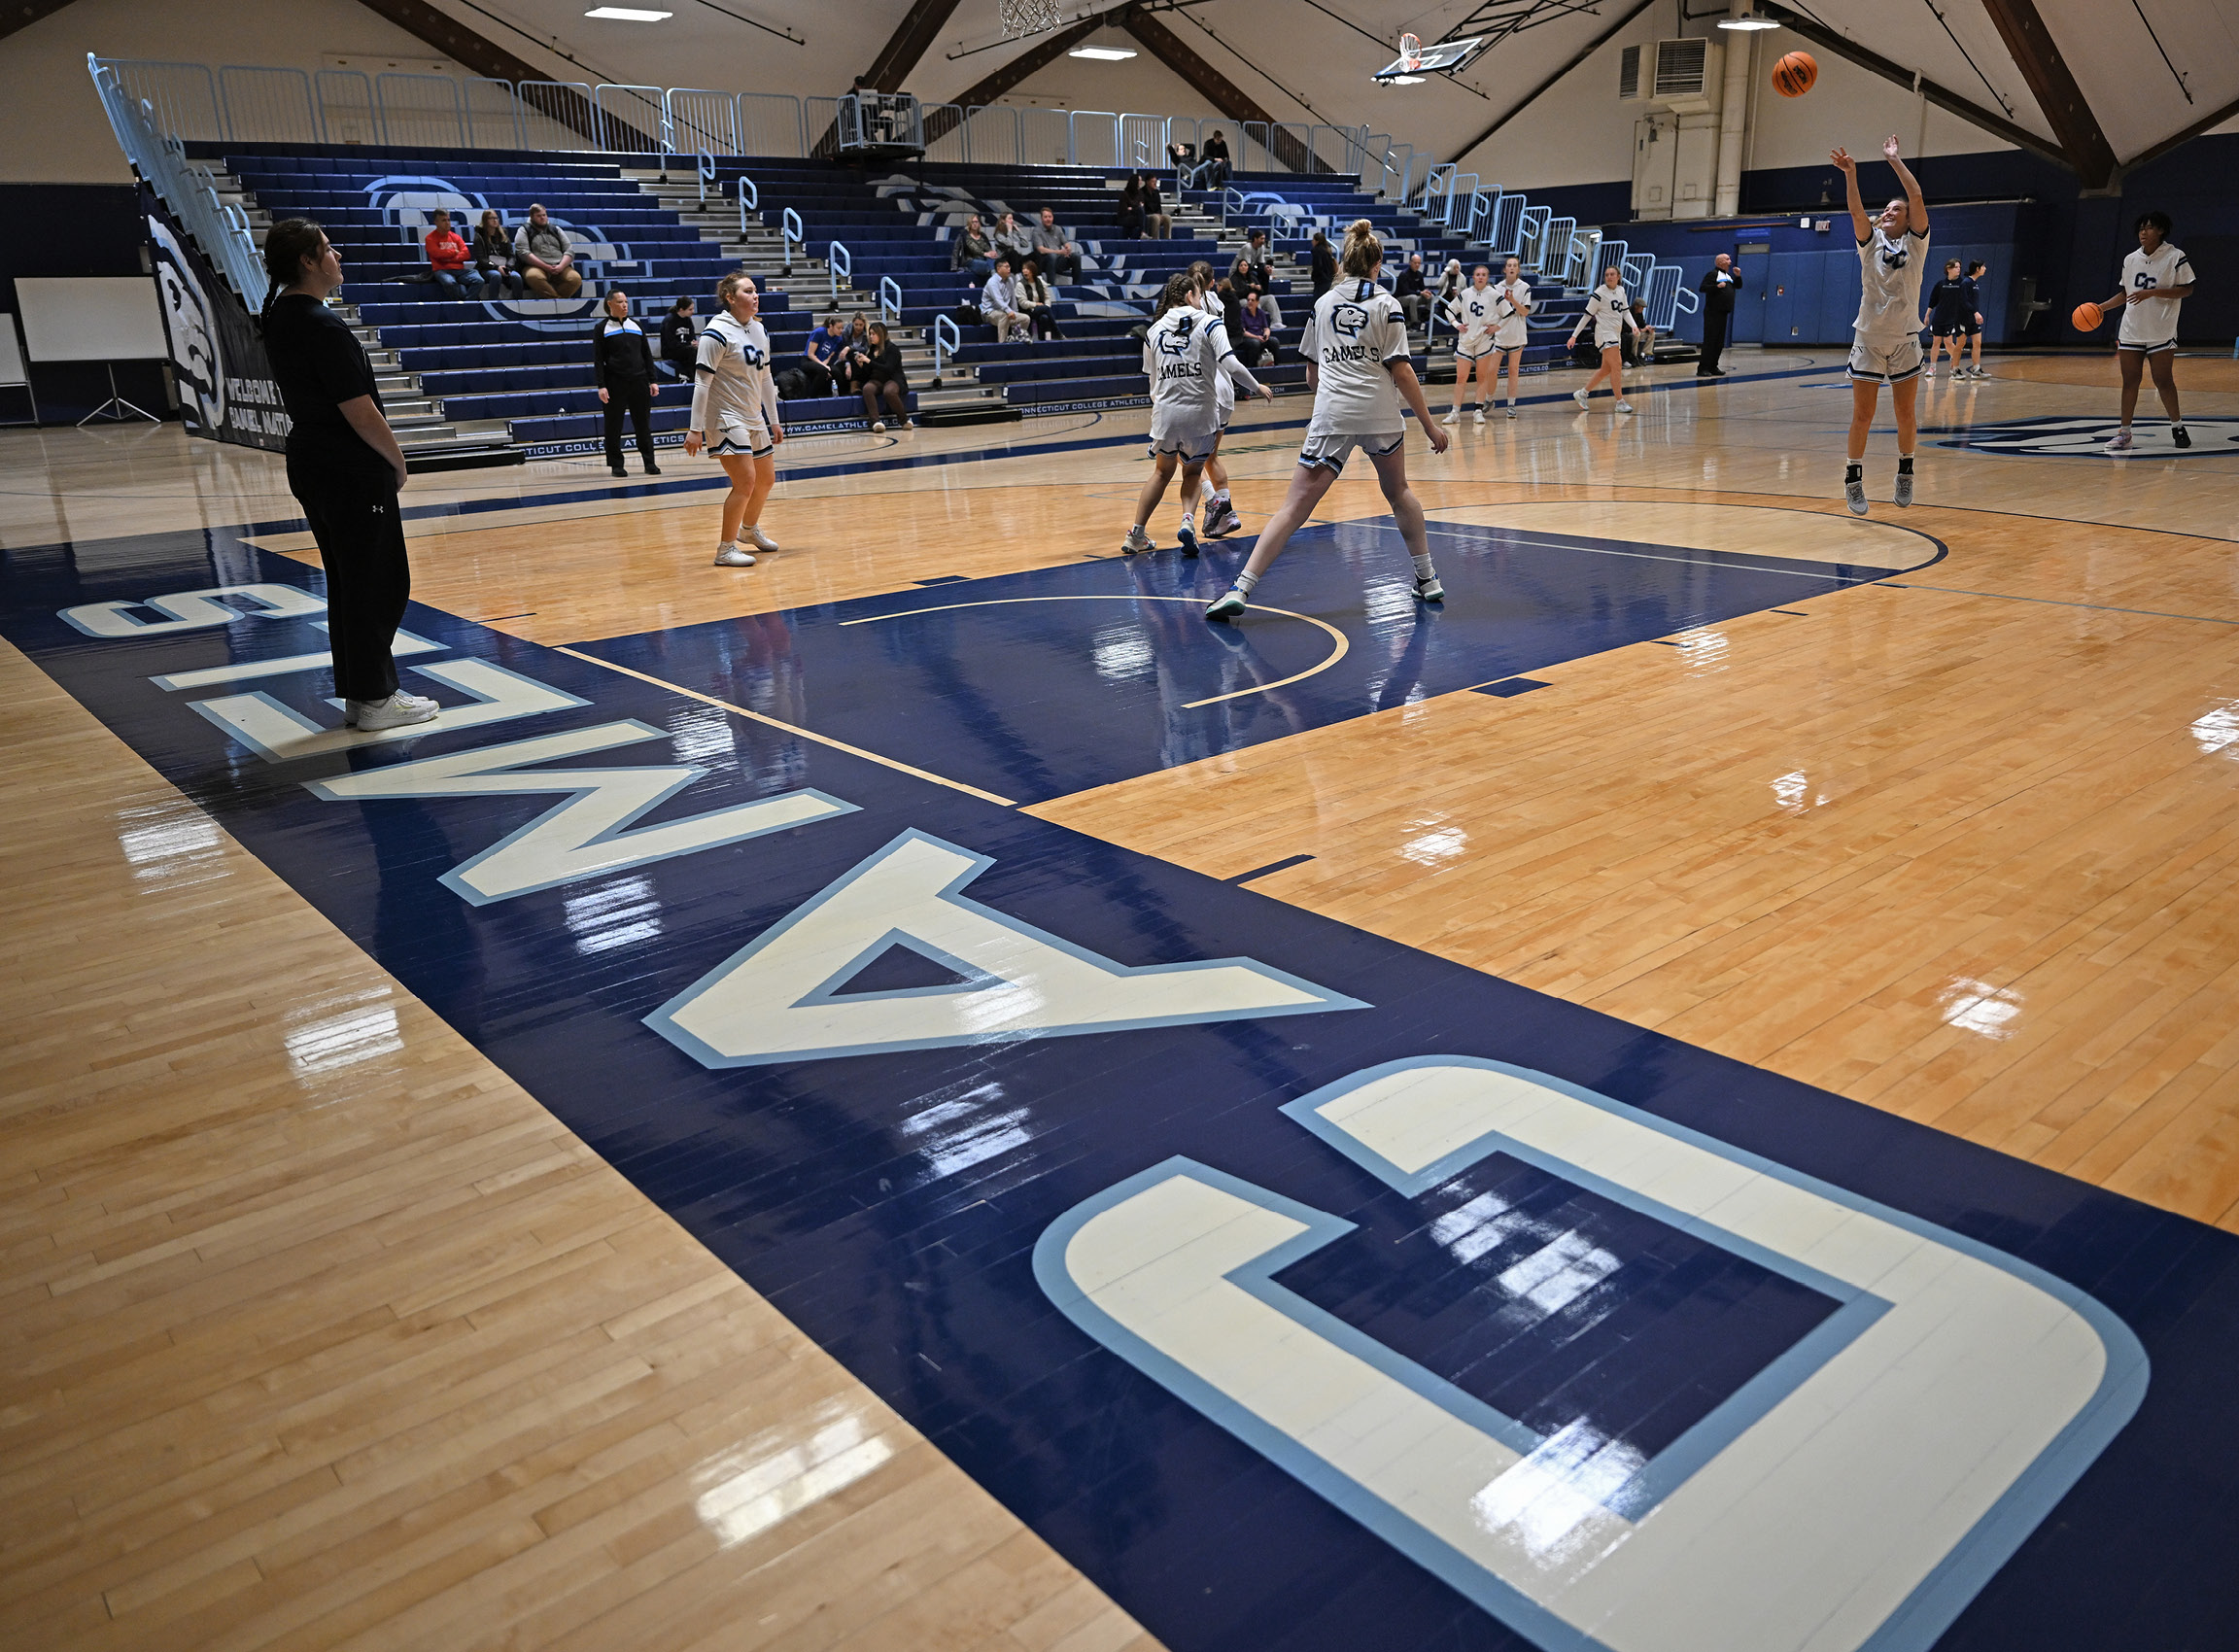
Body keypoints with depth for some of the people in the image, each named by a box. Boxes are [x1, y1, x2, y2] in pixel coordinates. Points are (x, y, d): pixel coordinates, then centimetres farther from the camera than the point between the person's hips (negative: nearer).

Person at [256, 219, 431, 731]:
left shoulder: (278, 316, 9)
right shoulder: (323, 327, -20)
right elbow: (361, 413, -20)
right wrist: (398, 462, -7)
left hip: (310, 464, 10)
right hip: (354, 473, -10)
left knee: (347, 582, 15)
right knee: (379, 583, -1)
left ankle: (356, 693, 22)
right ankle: (375, 699, 5)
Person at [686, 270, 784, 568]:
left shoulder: (758, 330, 9)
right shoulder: (717, 333, -15)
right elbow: (701, 383, -16)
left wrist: (774, 421, 18)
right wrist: (695, 429, -19)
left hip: (755, 418, 8)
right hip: (727, 418, -8)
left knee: (766, 480, 16)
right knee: (745, 481, -15)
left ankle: (749, 528, 41)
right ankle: (725, 549, -5)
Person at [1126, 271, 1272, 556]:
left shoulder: (1154, 331, 9)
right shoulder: (1209, 324, -2)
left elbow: (1153, 379, 14)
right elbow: (1230, 364, -14)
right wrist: (1257, 387, 0)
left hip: (1165, 412, 3)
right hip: (1200, 412, -2)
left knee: (1162, 471, 23)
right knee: (1192, 472, 18)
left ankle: (1136, 535, 21)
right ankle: (1188, 520, -9)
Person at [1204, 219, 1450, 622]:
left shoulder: (1322, 304, 12)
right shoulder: (1386, 305, 3)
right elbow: (1402, 371, -4)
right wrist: (1429, 425, 0)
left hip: (1331, 416, 1)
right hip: (1380, 414, 0)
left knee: (1296, 504, -4)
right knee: (1398, 492, 23)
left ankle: (1240, 589, -14)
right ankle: (1428, 579, 28)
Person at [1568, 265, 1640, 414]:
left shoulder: (1621, 290, 11)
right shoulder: (1599, 293, -9)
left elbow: (1625, 311, 13)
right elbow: (1587, 315, -6)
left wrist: (1633, 325, -5)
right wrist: (1574, 336, -7)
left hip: (1616, 334, 8)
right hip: (1604, 333, -8)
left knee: (1606, 369, 12)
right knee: (1617, 365, -15)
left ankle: (1582, 393, 25)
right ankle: (1620, 403, -12)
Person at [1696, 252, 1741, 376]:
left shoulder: (1728, 276, 19)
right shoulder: (1713, 274, -6)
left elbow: (1738, 286, 26)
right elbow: (1702, 288, -15)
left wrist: (1738, 276, 9)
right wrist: (1717, 286, -24)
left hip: (1723, 314, 9)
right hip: (1713, 313, -8)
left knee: (1720, 342, 8)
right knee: (1710, 340, -12)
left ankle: (1713, 367, 14)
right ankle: (1703, 368, -13)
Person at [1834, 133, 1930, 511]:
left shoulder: (1916, 242, 3)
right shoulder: (1870, 241, 6)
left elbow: (1916, 197, -9)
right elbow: (1856, 210, -11)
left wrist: (1894, 159, -7)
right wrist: (1850, 174, -24)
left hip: (1905, 340, 0)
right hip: (1868, 339, 0)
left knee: (1906, 415, 4)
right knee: (1862, 416, -2)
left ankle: (1905, 471, 25)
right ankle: (1854, 479, 9)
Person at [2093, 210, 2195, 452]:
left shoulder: (2175, 257, -5)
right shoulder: (2130, 259, 10)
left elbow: (2186, 290, -8)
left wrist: (2152, 292, -18)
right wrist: (2100, 307, 8)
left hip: (2161, 332, -4)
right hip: (2131, 331, 4)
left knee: (2163, 381, -4)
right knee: (2129, 381, 2)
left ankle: (2177, 425, 13)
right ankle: (2124, 433, 6)